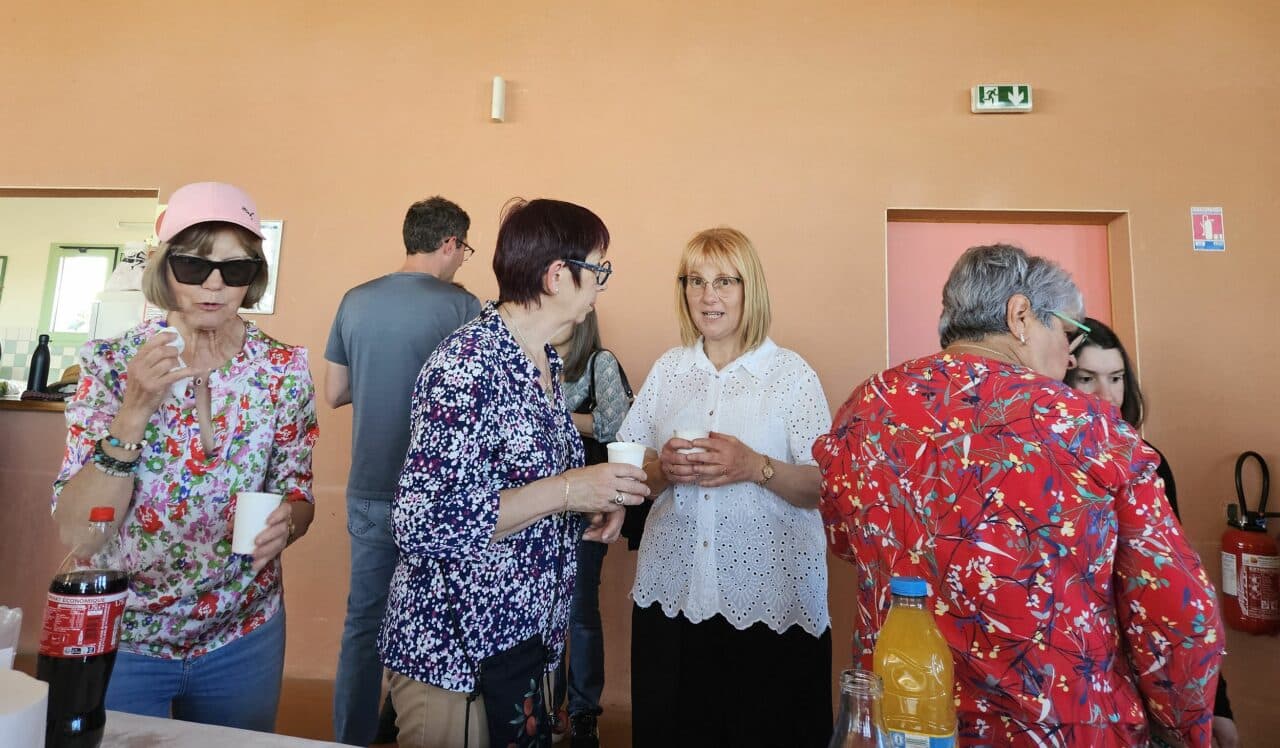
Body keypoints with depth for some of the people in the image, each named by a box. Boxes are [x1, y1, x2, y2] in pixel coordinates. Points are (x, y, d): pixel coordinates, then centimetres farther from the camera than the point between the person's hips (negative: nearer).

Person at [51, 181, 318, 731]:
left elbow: (298, 495, -1)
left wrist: (286, 522, -23)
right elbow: (74, 526, -14)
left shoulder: (284, 370, -9)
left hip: (243, 637, 2)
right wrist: (132, 414, -26)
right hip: (117, 634, -1)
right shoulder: (110, 365, -11)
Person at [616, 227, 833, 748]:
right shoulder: (667, 369, 6)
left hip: (772, 597, -2)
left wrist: (756, 467, -23)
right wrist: (662, 470, -13)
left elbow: (824, 488, -6)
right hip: (670, 593, 3)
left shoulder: (791, 372, -4)